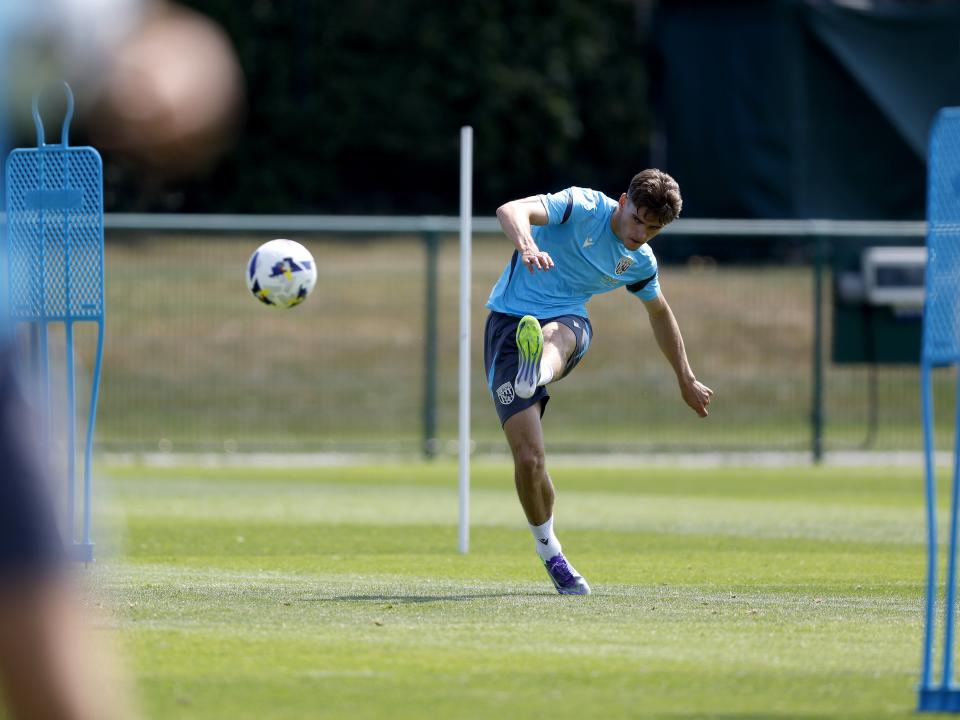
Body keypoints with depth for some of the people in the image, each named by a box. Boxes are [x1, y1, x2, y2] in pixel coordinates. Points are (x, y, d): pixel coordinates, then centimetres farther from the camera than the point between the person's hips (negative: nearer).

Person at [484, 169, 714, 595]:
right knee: (529, 458, -13)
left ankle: (536, 372, -75)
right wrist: (526, 246, -49)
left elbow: (660, 313, 32)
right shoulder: (583, 208, -9)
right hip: (509, 322, -3)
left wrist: (686, 380, 39)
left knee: (555, 336, -38)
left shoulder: (640, 263, 10)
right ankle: (549, 552, 10)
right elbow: (510, 211, -26)